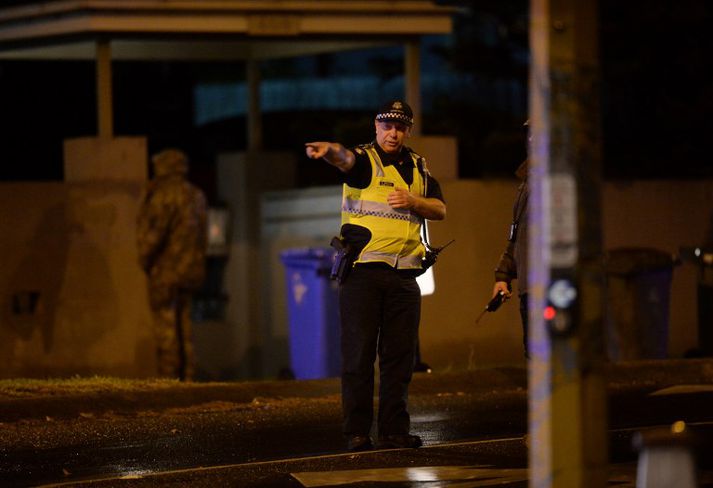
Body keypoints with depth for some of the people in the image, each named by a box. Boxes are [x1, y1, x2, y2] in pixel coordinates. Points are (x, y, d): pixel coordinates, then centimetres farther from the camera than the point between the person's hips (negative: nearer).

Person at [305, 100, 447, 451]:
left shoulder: (418, 168, 17)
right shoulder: (364, 160, -1)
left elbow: (440, 210, 14)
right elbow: (344, 158, -24)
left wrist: (413, 202, -7)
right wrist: (327, 150, -49)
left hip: (403, 277, 5)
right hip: (362, 273, -5)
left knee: (400, 355, 5)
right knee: (358, 353, -5)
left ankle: (395, 430, 10)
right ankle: (356, 432, -3)